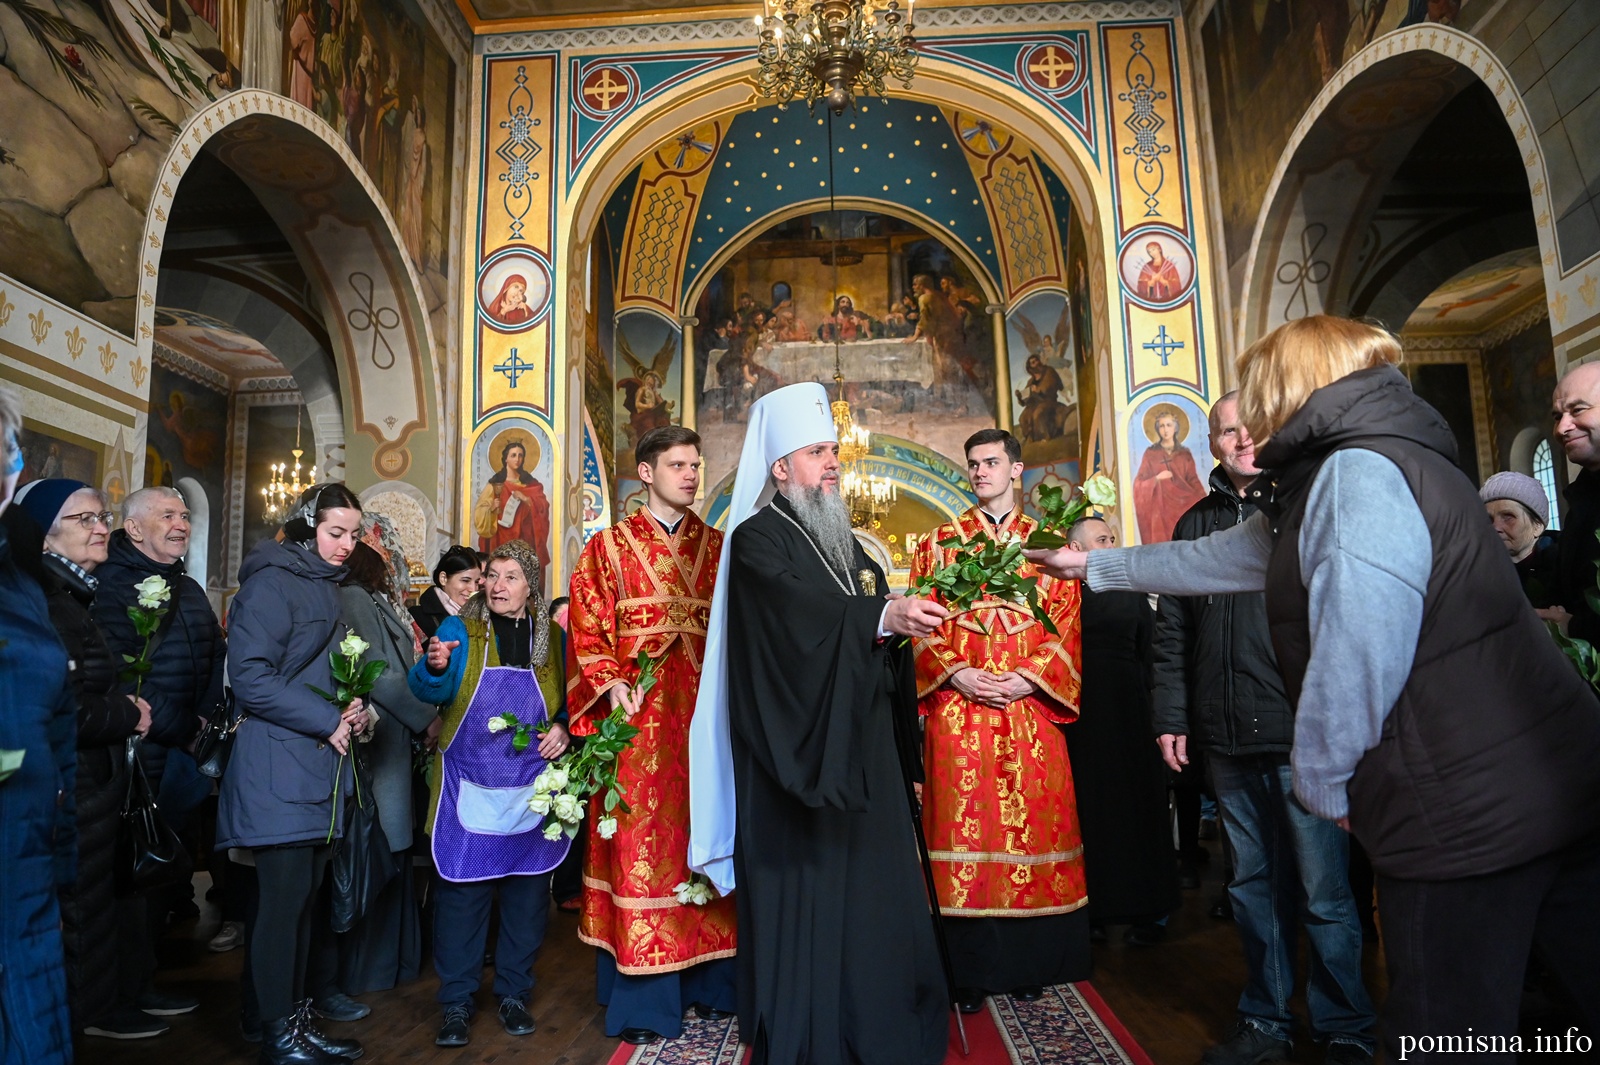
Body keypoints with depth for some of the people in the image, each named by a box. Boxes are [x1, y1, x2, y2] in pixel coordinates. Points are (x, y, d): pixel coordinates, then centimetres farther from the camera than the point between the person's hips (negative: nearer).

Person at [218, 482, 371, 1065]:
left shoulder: (325, 587, 18)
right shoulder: (272, 583, -9)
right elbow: (250, 675, -17)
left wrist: (351, 709, 7)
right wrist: (327, 720, -14)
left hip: (320, 765, 8)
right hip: (279, 765, -8)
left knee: (306, 898, 11)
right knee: (285, 899, -3)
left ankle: (298, 1017, 20)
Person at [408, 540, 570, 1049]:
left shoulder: (552, 638, 6)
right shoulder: (460, 629, 1)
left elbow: (572, 699, 14)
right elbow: (427, 691, -11)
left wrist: (564, 728, -6)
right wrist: (435, 667, -32)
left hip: (533, 792, 2)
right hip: (469, 790, -2)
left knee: (527, 891, 9)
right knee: (461, 891, 2)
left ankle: (514, 993, 27)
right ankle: (456, 1002, 18)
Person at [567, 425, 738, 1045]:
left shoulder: (718, 548, 12)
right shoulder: (609, 547, 5)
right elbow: (588, 628, 0)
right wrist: (611, 683, -16)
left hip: (706, 713, 3)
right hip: (641, 715, -2)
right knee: (641, 838, 0)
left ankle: (707, 977, 20)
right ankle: (645, 995, 10)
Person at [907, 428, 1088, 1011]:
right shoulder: (937, 544, 11)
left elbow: (1066, 625, 5)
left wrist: (1030, 678, -10)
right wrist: (954, 674, -11)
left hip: (1030, 705, 1)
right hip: (957, 707, 0)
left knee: (1031, 824, 5)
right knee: (964, 828, 0)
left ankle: (1027, 964, 20)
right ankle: (971, 972, 11)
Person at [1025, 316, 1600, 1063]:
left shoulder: (1359, 471, -14)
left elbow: (1358, 654, -24)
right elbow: (1217, 556, 28)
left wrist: (1321, 779, -8)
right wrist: (1096, 566, 36)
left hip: (1466, 808, -10)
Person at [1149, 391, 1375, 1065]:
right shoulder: (1195, 524, 12)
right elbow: (1172, 631, 13)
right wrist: (1171, 718, 7)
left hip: (1305, 733, -3)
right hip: (1227, 739, 4)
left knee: (1324, 893, 4)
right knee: (1253, 886, 13)